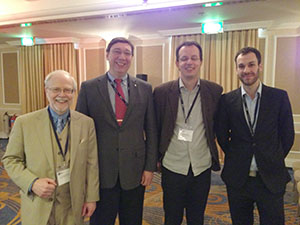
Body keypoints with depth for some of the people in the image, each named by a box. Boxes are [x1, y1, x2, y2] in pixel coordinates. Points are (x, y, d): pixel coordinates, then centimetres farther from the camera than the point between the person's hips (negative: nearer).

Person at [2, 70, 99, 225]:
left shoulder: (86, 123, -3)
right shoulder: (24, 123, -6)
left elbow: (91, 163, 1)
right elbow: (10, 160, -1)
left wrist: (91, 198, 2)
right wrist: (32, 183, -15)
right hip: (37, 205, 0)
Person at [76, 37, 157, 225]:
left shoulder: (145, 88, 1)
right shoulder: (89, 88, -3)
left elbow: (151, 131, 3)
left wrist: (150, 166, 0)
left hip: (135, 171, 2)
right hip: (101, 171, -1)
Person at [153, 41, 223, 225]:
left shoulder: (215, 91, -4)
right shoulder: (162, 92, -6)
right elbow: (155, 128, 1)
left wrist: (214, 156, 5)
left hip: (202, 167, 1)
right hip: (172, 167, -1)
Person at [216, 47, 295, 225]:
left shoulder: (279, 97, -4)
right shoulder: (227, 100, -3)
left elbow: (288, 135, 3)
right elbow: (221, 135, 5)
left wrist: (274, 162, 5)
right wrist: (236, 158, 6)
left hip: (271, 178, 0)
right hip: (237, 178, 1)